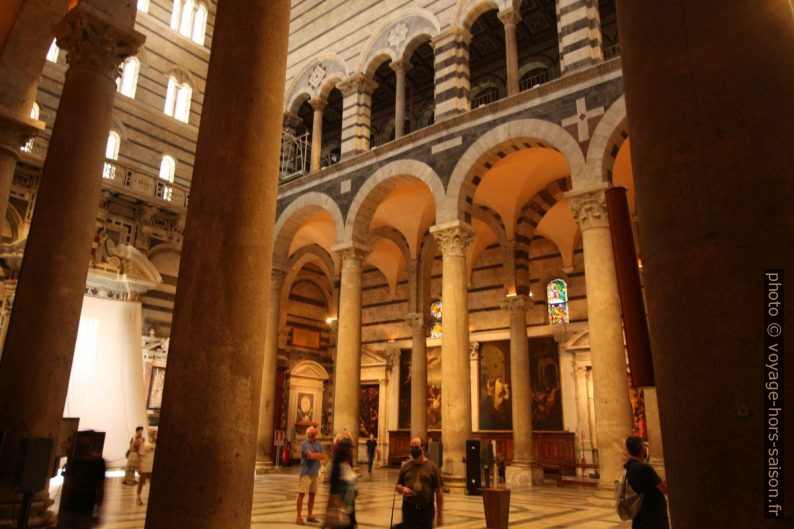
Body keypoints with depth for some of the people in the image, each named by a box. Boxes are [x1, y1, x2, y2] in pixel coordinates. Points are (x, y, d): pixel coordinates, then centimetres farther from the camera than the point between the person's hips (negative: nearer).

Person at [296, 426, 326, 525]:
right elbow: (310, 455, -21)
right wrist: (319, 454, -3)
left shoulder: (318, 444, 11)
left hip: (315, 473, 7)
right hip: (306, 472, -7)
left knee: (312, 494, 11)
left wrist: (314, 455, -12)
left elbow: (324, 456, 3)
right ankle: (299, 517, -1)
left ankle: (310, 516, 21)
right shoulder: (304, 443, -8)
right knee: (302, 494, -5)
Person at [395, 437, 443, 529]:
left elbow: (438, 491, -1)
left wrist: (440, 515, -3)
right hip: (409, 509, 2)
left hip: (426, 510, -2)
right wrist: (402, 489, -12)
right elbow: (397, 486, 13)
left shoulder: (432, 466, -2)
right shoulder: (406, 466, 5)